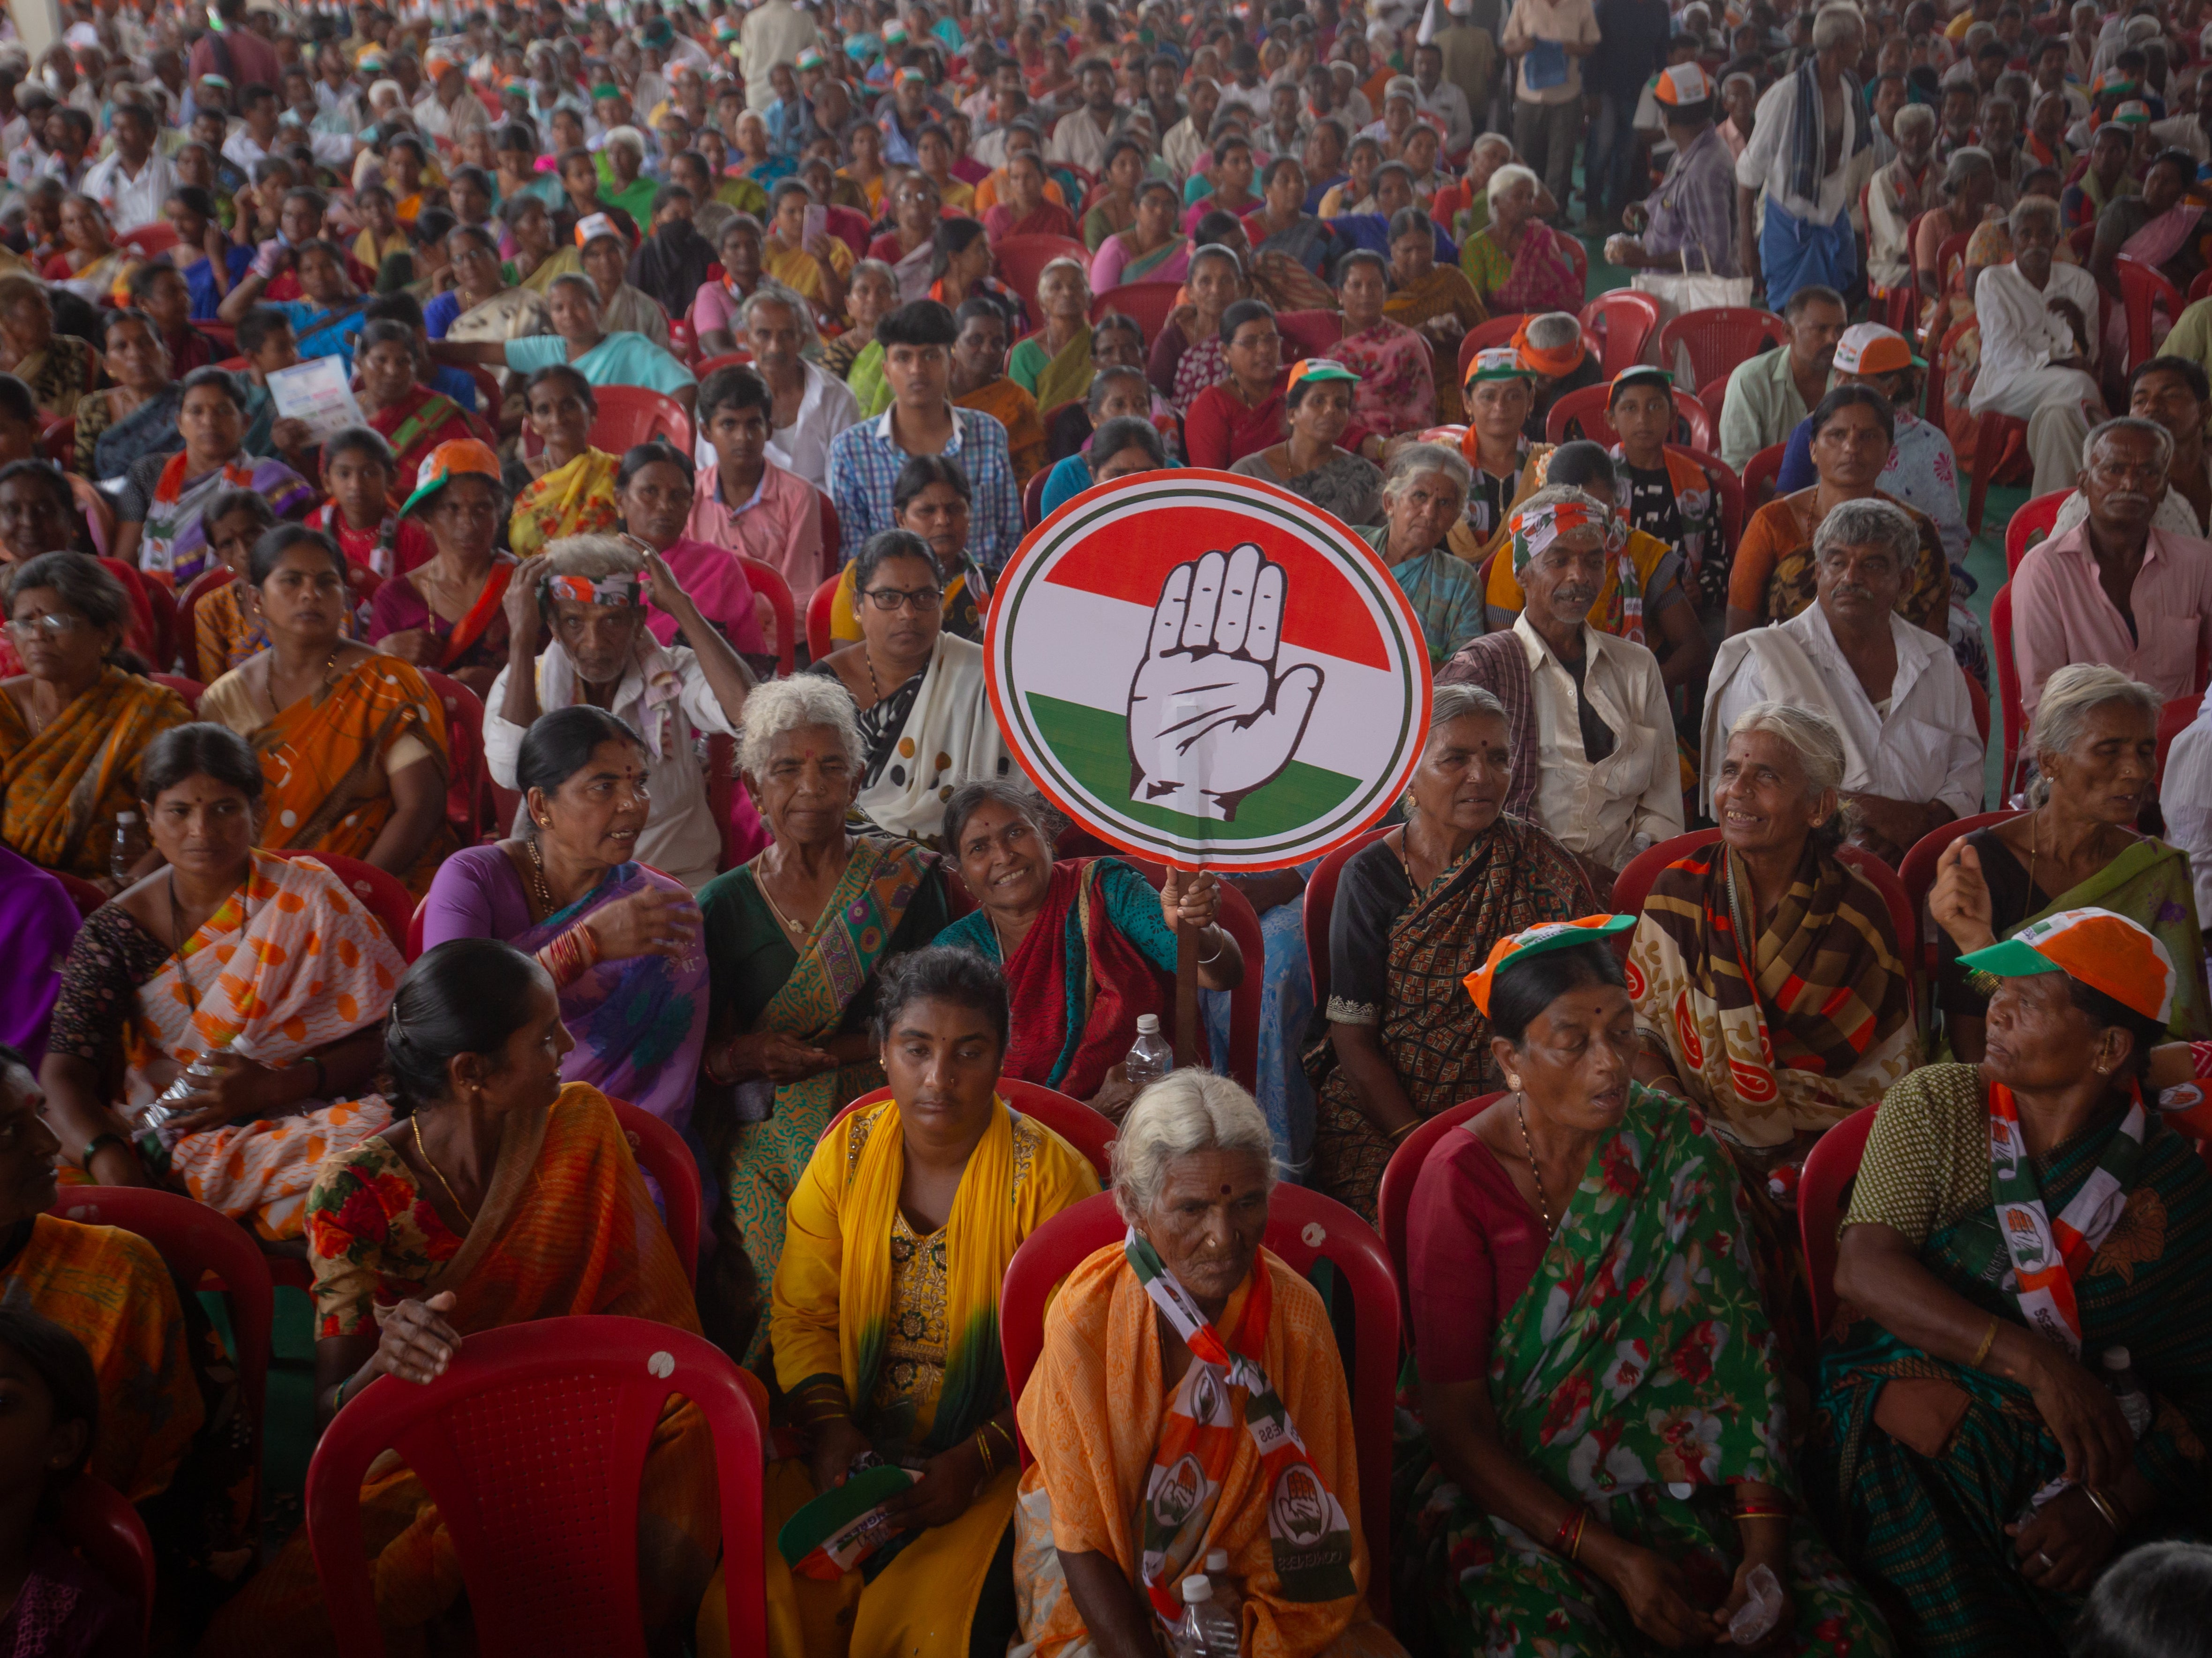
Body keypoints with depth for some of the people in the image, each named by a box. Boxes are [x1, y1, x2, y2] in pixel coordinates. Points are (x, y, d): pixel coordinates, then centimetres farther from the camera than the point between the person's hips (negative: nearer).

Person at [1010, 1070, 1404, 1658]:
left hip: (1252, 1564, 2)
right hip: (1111, 1588, -1)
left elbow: (1310, 1525, -7)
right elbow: (1081, 1541, -9)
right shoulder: (1085, 1317, -16)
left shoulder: (1296, 1316, -12)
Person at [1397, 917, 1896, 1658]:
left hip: (1669, 1469, 3)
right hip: (1505, 1486, -3)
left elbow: (1735, 1340, -5)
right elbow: (1456, 1423, -11)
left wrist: (1764, 1535, -17)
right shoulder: (1461, 1180, -11)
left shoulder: (1677, 1146, -1)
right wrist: (1610, 1558, -19)